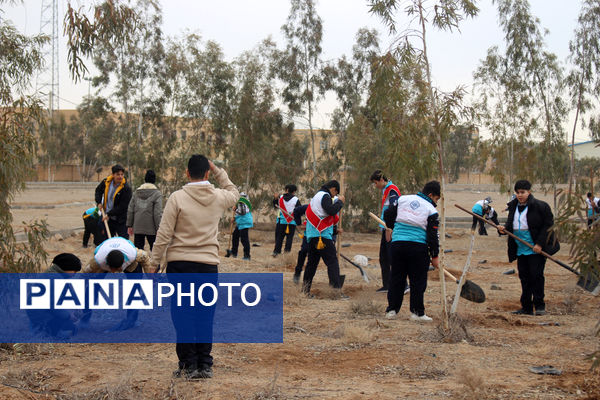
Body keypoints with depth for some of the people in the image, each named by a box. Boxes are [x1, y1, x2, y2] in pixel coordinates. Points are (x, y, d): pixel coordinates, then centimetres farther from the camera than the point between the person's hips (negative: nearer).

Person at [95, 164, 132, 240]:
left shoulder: (126, 188, -19)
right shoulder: (106, 182, -3)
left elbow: (122, 207, -20)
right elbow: (98, 190, 20)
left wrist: (109, 214, -18)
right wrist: (99, 202, 6)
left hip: (120, 220, -5)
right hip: (108, 219, 5)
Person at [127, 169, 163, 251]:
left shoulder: (136, 193, 9)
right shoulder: (157, 194, -6)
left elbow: (130, 211, 9)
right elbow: (158, 213, -11)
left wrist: (129, 226, 16)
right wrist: (159, 229, -7)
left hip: (138, 228, 4)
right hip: (151, 229, -4)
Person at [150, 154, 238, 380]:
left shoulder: (177, 198, -7)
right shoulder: (219, 198, 2)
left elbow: (164, 234, -8)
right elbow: (234, 194, 28)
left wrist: (155, 262, 0)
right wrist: (218, 171, 24)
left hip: (179, 262, -2)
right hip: (208, 263, 2)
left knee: (181, 315, 4)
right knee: (205, 315, 9)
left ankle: (189, 366, 6)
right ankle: (205, 365, 12)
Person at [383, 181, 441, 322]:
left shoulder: (403, 199, 9)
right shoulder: (431, 210, -2)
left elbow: (388, 214, 14)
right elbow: (433, 235, -3)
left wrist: (389, 227, 34)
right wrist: (434, 256, 5)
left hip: (397, 243, 4)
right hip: (418, 246, -4)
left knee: (396, 278, 12)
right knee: (418, 280, 6)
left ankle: (392, 310, 15)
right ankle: (417, 312, 7)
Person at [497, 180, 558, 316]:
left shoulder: (540, 206, -9)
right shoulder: (513, 206, 10)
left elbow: (548, 225, -9)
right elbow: (510, 224, 18)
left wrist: (540, 244, -15)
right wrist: (504, 229, -6)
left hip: (536, 249, -6)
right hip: (521, 249, 6)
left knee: (536, 276, -6)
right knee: (524, 278, 8)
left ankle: (539, 306, 3)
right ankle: (526, 307, 15)